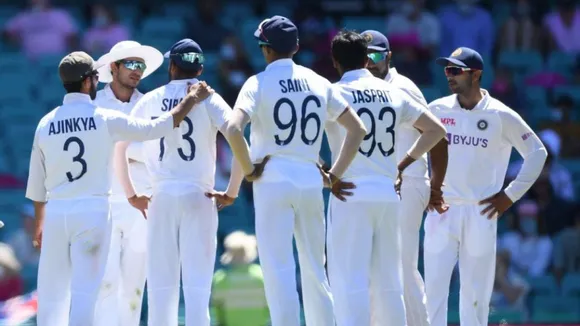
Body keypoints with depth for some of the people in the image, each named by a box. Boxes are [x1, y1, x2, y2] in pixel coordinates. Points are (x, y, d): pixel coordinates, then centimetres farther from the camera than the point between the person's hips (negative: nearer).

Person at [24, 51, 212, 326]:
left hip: (55, 212, 3)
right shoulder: (105, 120, -5)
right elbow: (158, 127, 0)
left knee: (52, 293, 8)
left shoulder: (46, 124, 5)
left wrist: (39, 223, 23)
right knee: (84, 290, -4)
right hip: (93, 210, -3)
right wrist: (191, 100, 14)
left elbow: (36, 182, 11)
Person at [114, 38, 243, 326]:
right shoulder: (208, 100, -1)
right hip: (198, 196, -2)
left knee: (161, 283, 6)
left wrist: (130, 192, 16)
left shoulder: (150, 101, 7)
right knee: (197, 282, -2)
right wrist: (232, 192, -5)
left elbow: (119, 145, 9)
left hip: (161, 197, 2)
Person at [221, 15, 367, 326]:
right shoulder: (318, 82, 9)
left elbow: (233, 129, -20)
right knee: (315, 270, 12)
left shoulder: (258, 83, -5)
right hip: (311, 181, 4)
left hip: (273, 181, -4)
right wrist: (334, 175, 10)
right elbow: (358, 128, 9)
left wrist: (249, 170, -8)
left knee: (279, 271, -5)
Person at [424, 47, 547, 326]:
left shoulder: (501, 116, -3)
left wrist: (510, 195, -1)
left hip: (480, 214, -1)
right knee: (434, 287, -5)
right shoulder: (437, 110, 3)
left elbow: (537, 152, 4)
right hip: (441, 211, 1)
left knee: (476, 292, 3)